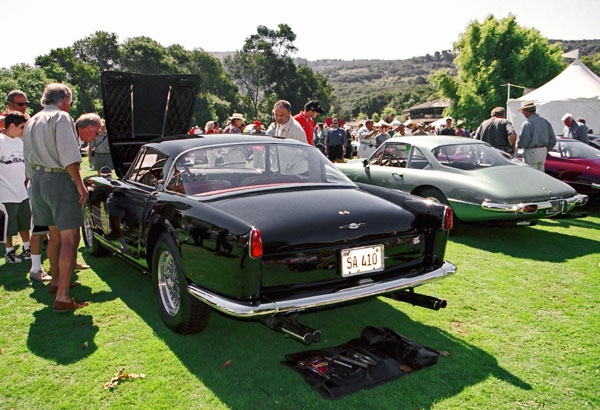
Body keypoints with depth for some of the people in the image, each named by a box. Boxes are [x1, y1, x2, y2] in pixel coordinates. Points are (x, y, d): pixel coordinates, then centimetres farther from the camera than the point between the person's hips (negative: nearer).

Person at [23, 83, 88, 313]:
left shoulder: (31, 123, 19)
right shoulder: (61, 118, -8)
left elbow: (28, 161, 22)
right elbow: (68, 156, -18)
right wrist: (80, 185, -16)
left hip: (38, 180, 9)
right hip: (60, 180, -9)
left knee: (55, 235, 21)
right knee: (69, 239, -9)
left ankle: (56, 281, 35)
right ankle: (62, 298, -14)